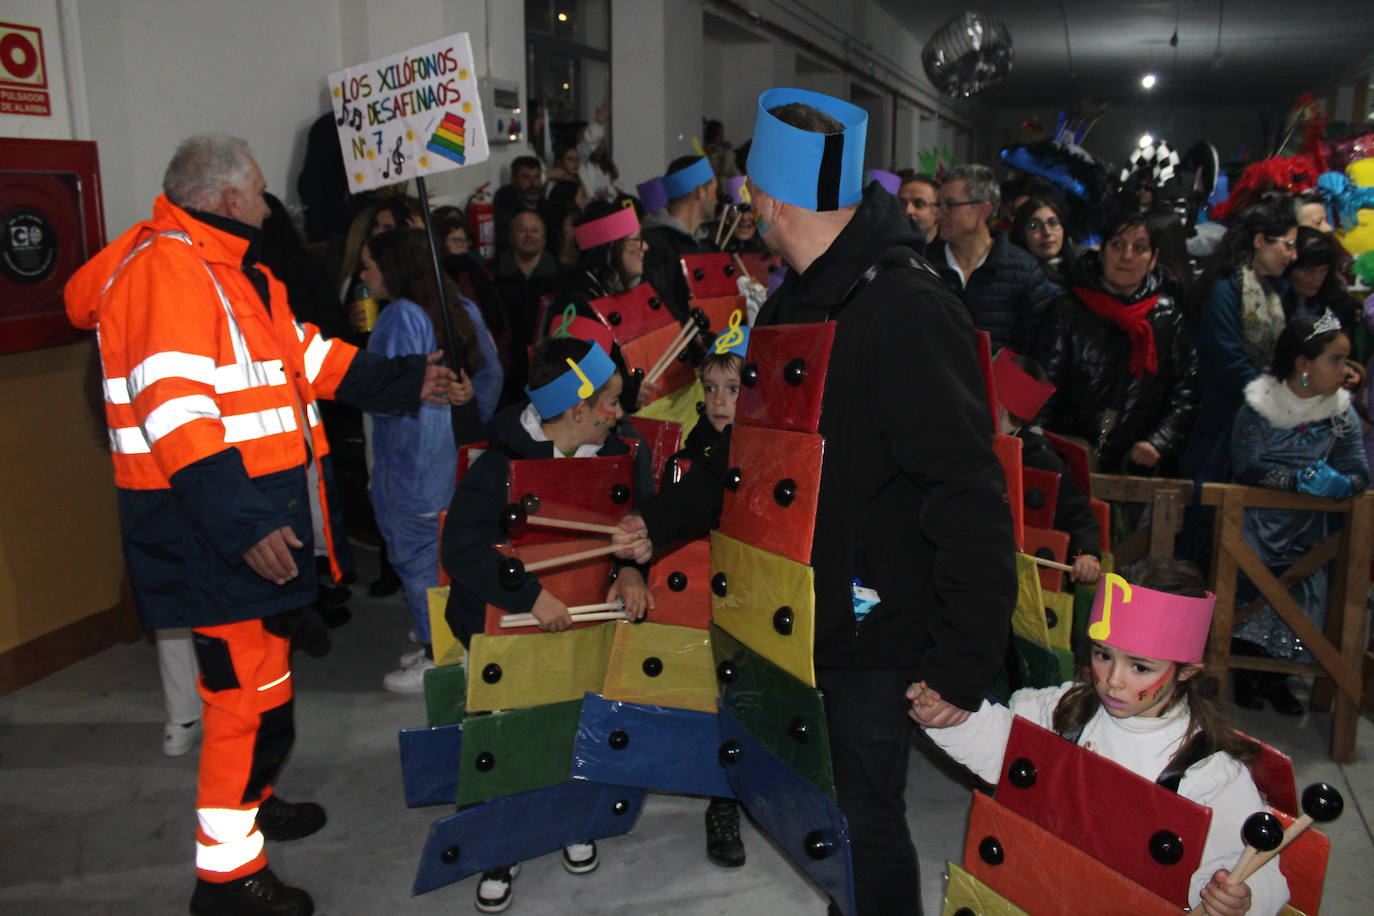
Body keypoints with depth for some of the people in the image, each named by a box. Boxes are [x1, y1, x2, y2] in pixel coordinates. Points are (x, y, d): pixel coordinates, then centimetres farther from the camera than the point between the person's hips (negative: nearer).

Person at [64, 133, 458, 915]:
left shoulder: (233, 273, 15)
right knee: (255, 694, -4)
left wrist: (405, 382, 22)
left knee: (259, 668, 23)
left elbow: (310, 355, 21)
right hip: (214, 525, -11)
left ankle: (249, 799, 43)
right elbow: (176, 417, -26)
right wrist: (243, 528, -29)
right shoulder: (165, 270, -18)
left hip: (258, 509, 11)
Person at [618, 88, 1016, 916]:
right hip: (800, 622, 8)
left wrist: (965, 664, -22)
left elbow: (969, 498, -24)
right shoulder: (794, 303, 9)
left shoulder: (907, 310, -21)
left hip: (876, 637, -8)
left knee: (867, 822, 10)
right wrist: (662, 524, 18)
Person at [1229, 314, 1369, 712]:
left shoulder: (1342, 411, 2)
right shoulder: (1260, 405, -9)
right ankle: (1249, 669, 6)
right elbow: (1247, 468, -14)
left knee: (1308, 589, -9)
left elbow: (1358, 471, -3)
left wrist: (1338, 483, -26)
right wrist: (1301, 478, -24)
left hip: (1308, 522, 3)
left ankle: (1276, 673, 11)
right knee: (1250, 580, -16)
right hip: (1258, 517, -3)